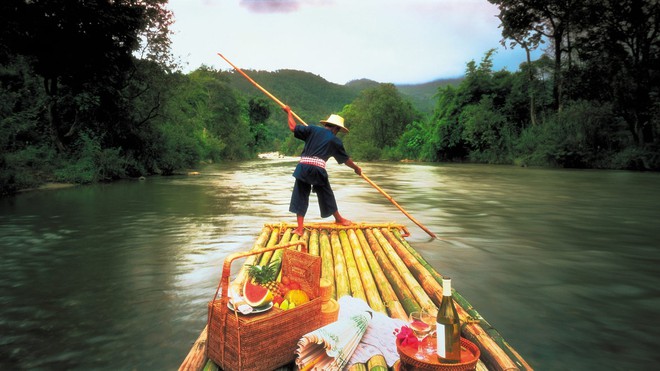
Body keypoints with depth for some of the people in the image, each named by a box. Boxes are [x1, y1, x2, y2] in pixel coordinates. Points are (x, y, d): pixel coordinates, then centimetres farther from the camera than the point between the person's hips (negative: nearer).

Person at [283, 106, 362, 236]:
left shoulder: (313, 129, 11)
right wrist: (356, 168, 36)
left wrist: (289, 112, 24)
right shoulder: (335, 141, 10)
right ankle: (339, 219, 37)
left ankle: (300, 228, 7)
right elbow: (346, 159, 19)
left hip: (303, 167, 2)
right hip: (318, 169, -1)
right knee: (326, 195, 17)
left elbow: (293, 127, 8)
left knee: (300, 196, 9)